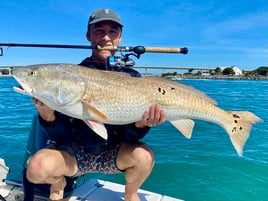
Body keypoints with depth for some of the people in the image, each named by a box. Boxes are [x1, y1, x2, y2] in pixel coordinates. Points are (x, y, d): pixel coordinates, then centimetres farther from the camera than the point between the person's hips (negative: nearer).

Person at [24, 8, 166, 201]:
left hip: (112, 153, 1)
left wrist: (141, 124, -30)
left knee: (143, 155, -28)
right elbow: (59, 135, -9)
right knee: (36, 168, -28)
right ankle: (58, 183, 12)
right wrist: (47, 115, -30)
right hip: (72, 152, 0)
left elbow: (129, 136, -8)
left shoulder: (132, 78, -5)